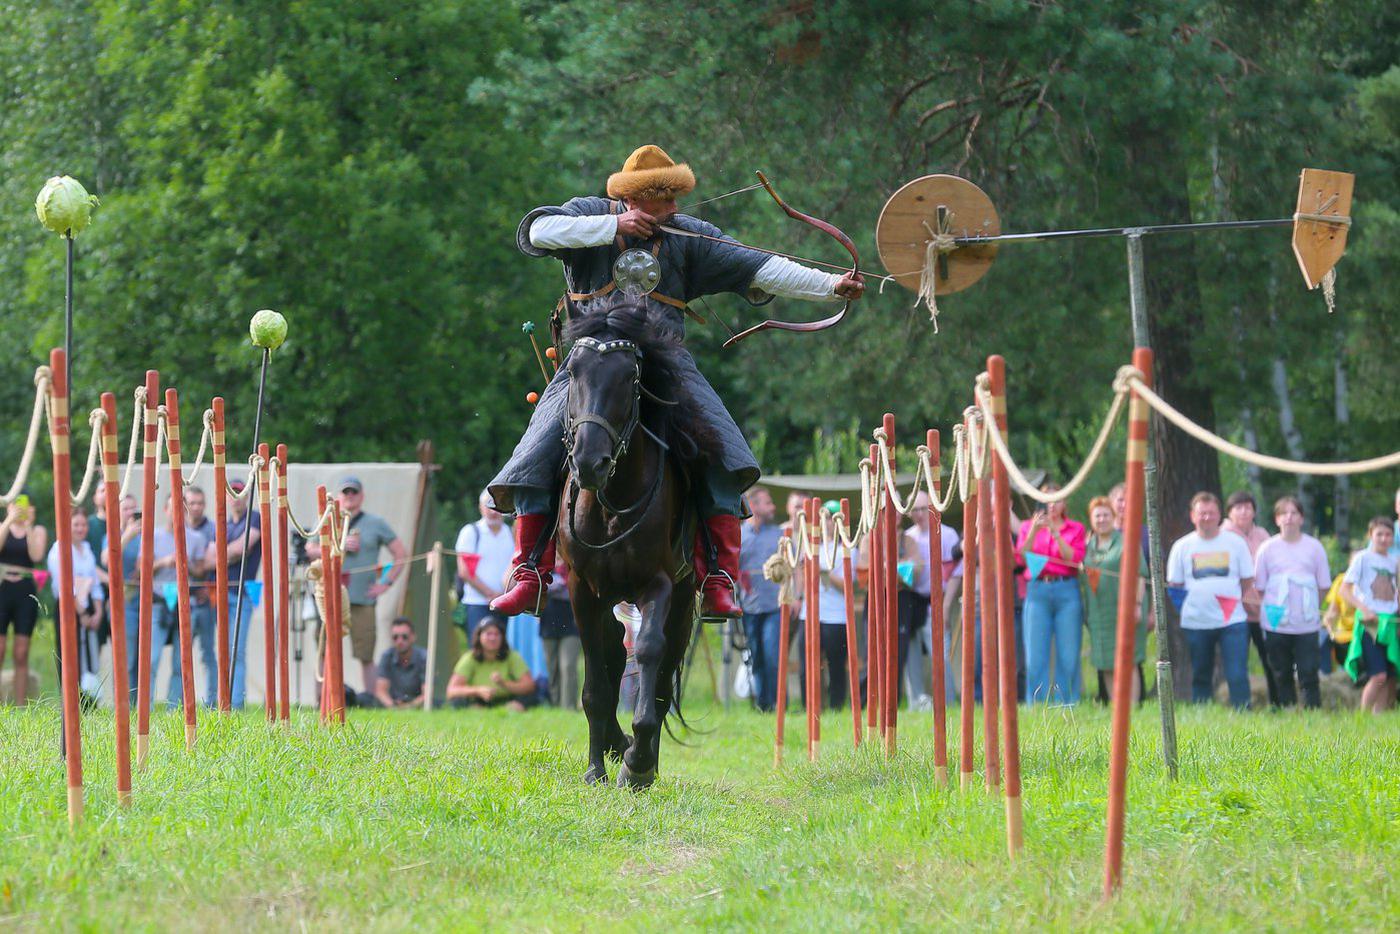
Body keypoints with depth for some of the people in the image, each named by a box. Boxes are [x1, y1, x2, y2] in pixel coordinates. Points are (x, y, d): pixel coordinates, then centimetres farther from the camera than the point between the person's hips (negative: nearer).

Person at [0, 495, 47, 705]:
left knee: (21, 654, 2)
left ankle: (21, 707, 4)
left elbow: (36, 555, -6)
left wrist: (28, 526, -10)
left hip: (25, 592, 1)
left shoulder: (38, 531, 11)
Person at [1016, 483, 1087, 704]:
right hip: (1038, 591, 0)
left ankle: (1067, 705, 2)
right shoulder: (1029, 526, 14)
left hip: (1067, 592, 0)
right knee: (1036, 655, -4)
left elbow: (1075, 559, -3)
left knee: (1068, 655, -3)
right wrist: (1034, 531, -11)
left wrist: (1055, 533, -9)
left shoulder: (1075, 528, 11)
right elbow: (1021, 557, 0)